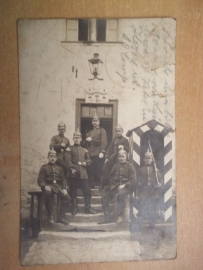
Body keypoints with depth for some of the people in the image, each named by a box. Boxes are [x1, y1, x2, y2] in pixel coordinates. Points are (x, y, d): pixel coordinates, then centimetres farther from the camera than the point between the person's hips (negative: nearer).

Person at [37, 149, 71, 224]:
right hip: (48, 186, -4)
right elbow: (40, 180, 1)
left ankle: (61, 216, -1)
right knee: (48, 193, -39)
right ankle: (50, 216, -20)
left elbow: (63, 179, 15)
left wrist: (64, 188, -5)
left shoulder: (59, 168, 21)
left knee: (67, 198, -20)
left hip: (58, 186, 4)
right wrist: (45, 186, -20)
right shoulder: (44, 167, 10)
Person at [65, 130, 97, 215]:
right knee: (73, 192, 3)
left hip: (83, 174, 3)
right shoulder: (70, 149, 6)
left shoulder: (84, 150, 18)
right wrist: (71, 168, -20)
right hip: (73, 174, -3)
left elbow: (89, 160, 14)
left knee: (87, 191, 1)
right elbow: (68, 159, -6)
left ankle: (88, 208, 9)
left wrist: (85, 163, -9)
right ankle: (74, 209, 12)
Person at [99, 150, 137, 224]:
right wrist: (112, 184, 6)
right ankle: (107, 218, 1)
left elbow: (133, 180, -6)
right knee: (104, 198, -9)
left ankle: (120, 216, -27)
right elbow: (111, 176, 25)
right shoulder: (116, 166, 14)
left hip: (125, 186, -5)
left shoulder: (130, 166, 0)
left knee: (120, 194, -38)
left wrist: (124, 185, -18)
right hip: (115, 186, 5)